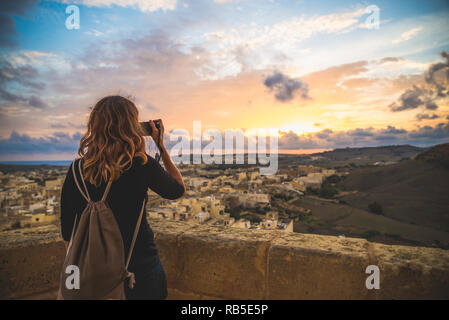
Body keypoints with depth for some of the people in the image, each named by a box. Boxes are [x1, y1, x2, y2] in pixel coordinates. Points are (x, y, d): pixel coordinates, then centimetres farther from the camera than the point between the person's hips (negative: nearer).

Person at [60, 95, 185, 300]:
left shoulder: (77, 170, -9)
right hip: (141, 265, -2)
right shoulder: (142, 166, -19)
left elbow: (68, 233, -1)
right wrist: (161, 146, 1)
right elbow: (179, 189, 0)